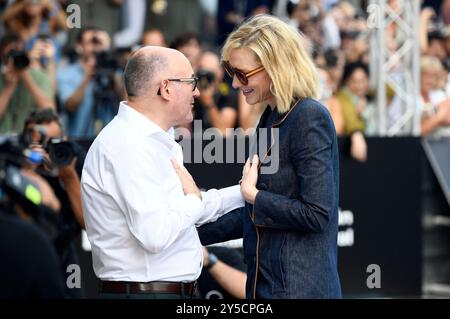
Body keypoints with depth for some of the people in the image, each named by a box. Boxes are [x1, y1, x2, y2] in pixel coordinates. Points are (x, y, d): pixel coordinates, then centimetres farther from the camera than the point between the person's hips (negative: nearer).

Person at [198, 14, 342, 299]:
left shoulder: (310, 118, -14)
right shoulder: (271, 118, 12)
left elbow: (316, 214, -19)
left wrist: (252, 195, -12)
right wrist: (195, 233, 14)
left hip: (299, 286, -9)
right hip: (266, 282, 9)